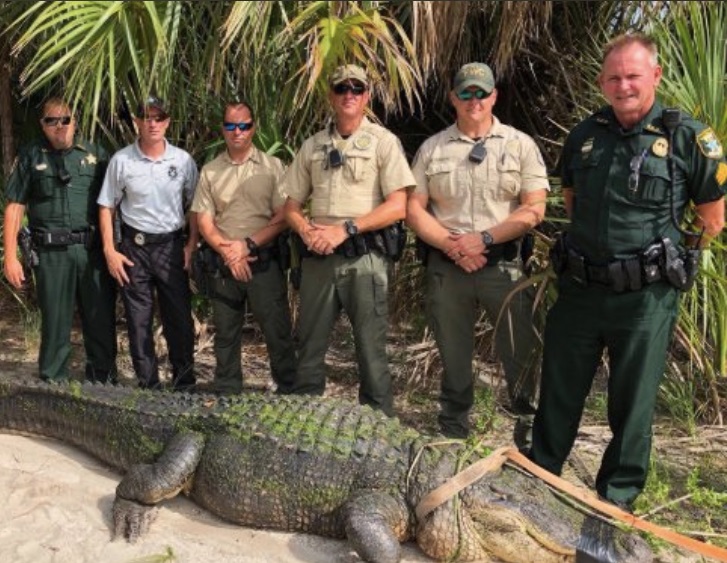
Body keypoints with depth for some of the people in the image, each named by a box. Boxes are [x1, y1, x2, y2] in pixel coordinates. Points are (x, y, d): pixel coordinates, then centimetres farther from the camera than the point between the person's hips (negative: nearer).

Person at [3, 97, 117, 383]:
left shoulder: (95, 153, 9)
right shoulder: (31, 156, 7)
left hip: (93, 249, 1)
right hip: (51, 252, -1)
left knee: (101, 320, 6)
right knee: (55, 322, 7)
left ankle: (104, 383, 20)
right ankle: (52, 386, 20)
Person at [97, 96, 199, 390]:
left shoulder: (183, 160, -1)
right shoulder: (121, 160, -2)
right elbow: (106, 207, 3)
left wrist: (192, 245, -2)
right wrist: (110, 251, -3)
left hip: (172, 245, 0)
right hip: (134, 246, 0)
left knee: (179, 316, 4)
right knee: (138, 319, 6)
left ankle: (184, 383, 18)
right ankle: (148, 384, 19)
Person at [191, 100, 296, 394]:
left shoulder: (272, 166, 1)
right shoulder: (209, 171, 8)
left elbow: (283, 217, -5)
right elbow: (204, 221, 4)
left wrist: (248, 245, -13)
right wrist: (228, 252, -10)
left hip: (264, 262, -3)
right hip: (222, 264, 3)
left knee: (278, 331, -2)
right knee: (225, 335, 12)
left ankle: (290, 392, 10)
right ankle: (226, 394, 24)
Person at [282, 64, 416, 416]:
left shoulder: (383, 141, 1)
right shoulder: (312, 146, 14)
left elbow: (397, 206, -8)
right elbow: (292, 205, 16)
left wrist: (345, 228, -15)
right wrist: (307, 231, -6)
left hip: (364, 257, -4)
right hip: (318, 257, 4)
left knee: (371, 348, 0)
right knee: (309, 345, 11)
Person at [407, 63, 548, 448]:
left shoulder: (520, 145, 3)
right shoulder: (432, 148, 8)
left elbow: (534, 209, -4)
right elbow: (414, 210, 4)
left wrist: (484, 238, -14)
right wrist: (451, 245, -11)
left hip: (505, 263, -2)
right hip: (446, 266, 2)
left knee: (520, 350, 0)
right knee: (452, 354, 13)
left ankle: (528, 427, 20)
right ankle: (453, 430, 30)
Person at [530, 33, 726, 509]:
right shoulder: (585, 135, 6)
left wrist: (671, 260, 7)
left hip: (646, 297, -3)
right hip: (578, 289, 4)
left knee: (633, 406, 9)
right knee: (558, 395, 14)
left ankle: (616, 499, 27)